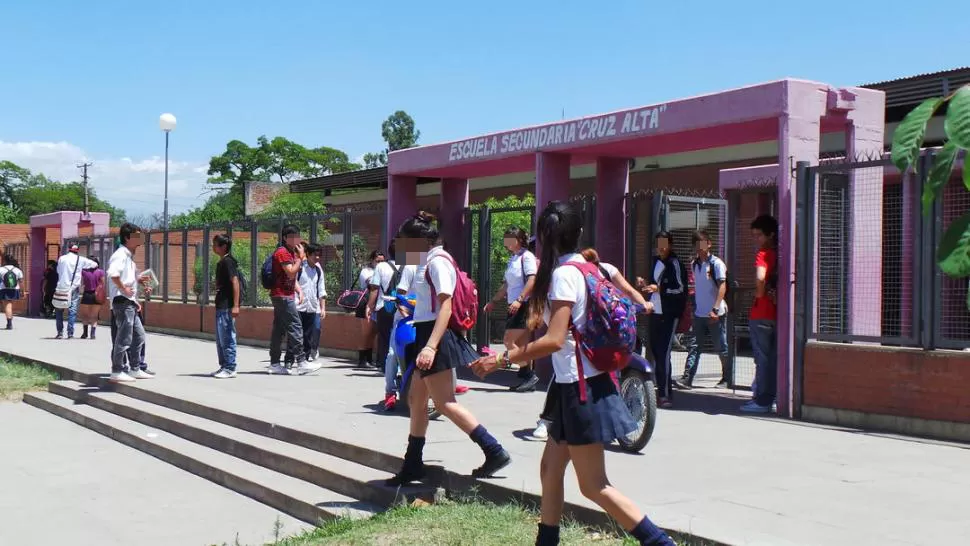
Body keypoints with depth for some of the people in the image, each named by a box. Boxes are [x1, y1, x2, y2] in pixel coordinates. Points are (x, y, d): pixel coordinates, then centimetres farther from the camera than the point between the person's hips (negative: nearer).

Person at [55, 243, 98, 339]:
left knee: (59, 311, 10)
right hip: (74, 288, -1)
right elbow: (95, 264, 11)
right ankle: (70, 333, -5)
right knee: (72, 310, 1)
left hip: (62, 287, 1)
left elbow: (58, 270, 11)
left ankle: (60, 332, 8)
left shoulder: (61, 258, 3)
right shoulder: (80, 260, 2)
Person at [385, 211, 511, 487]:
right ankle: (412, 466, 23)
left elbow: (445, 307, -22)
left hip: (435, 335, -10)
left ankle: (495, 452, -7)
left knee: (445, 403, -9)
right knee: (416, 400, 14)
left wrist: (430, 346, -30)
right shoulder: (429, 261, 14)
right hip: (426, 335, 10)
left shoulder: (437, 261, -14)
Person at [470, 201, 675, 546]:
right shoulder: (582, 266, 9)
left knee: (593, 486, -3)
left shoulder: (563, 272, -17)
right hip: (577, 385, 9)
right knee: (550, 470, 14)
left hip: (581, 388, -9)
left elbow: (555, 340, -24)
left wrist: (502, 360, -18)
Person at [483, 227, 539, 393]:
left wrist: (519, 300, -27)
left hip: (524, 305, -9)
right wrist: (493, 301, 24)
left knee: (510, 342, -11)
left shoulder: (526, 256, -9)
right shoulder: (512, 259, 17)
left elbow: (532, 280, -20)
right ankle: (528, 377, 13)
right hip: (513, 306, 9)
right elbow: (506, 285, 25)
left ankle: (529, 375, -3)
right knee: (514, 343, 8)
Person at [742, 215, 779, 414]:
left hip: (761, 315, -7)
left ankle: (761, 401, 1)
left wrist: (760, 292, -16)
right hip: (778, 313, 7)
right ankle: (770, 397, 15)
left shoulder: (763, 254, -13)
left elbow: (760, 277, -32)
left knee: (762, 359, -2)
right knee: (774, 359, 10)